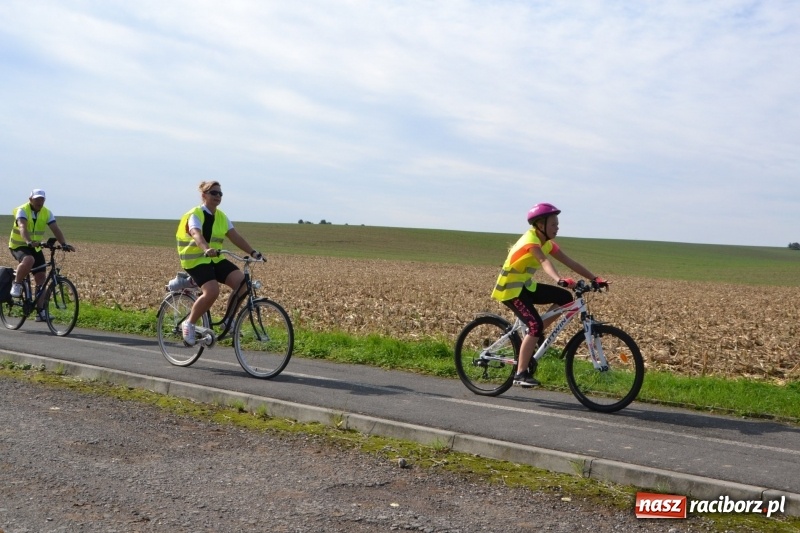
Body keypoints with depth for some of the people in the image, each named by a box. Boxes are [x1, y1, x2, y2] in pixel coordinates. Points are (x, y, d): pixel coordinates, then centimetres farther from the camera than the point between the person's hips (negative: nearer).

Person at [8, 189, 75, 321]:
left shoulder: (47, 213, -2)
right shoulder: (22, 210, -16)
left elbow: (56, 229, -12)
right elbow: (22, 227, -34)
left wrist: (64, 244, -29)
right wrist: (29, 242, -53)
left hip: (36, 248, 5)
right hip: (18, 246, -5)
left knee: (41, 278, -2)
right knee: (29, 260, -38)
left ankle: (40, 312, 2)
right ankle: (16, 285, -14)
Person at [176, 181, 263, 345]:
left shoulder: (221, 217, 10)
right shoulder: (195, 215, -10)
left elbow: (236, 237, 1)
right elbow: (197, 236, -30)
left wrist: (253, 252, -13)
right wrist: (207, 250, -50)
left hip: (216, 259, 6)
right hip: (196, 260, -6)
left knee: (242, 281, -17)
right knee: (212, 291, -29)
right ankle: (189, 323, -8)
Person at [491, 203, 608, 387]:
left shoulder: (547, 243, 5)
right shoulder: (530, 240, -22)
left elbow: (570, 262, 0)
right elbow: (544, 262, -41)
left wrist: (595, 279, -10)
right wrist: (559, 280, -58)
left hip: (525, 286, 9)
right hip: (510, 288, -9)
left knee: (565, 298, -2)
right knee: (536, 325, -21)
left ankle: (535, 334, 8)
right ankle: (520, 374, -15)